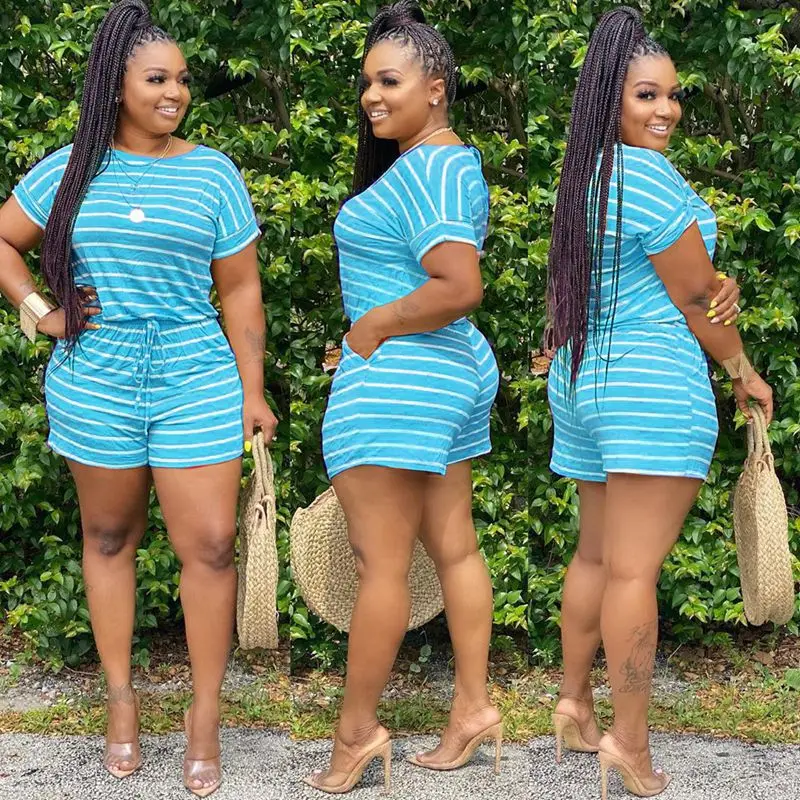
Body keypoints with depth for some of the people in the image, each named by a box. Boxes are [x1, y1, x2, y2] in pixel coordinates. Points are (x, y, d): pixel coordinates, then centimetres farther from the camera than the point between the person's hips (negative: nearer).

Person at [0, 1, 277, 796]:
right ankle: (121, 697, 25)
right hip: (94, 384, 1)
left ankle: (205, 716, 8)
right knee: (109, 538, 11)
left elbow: (240, 289, 4)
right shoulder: (72, 169, 3)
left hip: (195, 383, -1)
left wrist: (252, 390, 2)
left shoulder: (212, 172, 2)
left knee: (209, 543, -4)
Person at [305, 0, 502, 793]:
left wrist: (371, 327, -16)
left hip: (396, 373, -10)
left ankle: (356, 730, 8)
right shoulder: (454, 161, 15)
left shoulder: (427, 169, -17)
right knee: (454, 546, 13)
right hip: (453, 371, 11)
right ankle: (473, 707, 20)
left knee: (381, 561, -2)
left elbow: (459, 288, -27)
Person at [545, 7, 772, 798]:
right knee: (634, 569, -6)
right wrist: (746, 372, 6)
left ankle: (574, 704, 25)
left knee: (596, 554, 17)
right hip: (653, 381, -9)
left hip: (583, 376, 9)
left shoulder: (588, 176, 13)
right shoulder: (651, 178, -14)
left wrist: (714, 285, -3)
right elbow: (696, 302, -8)